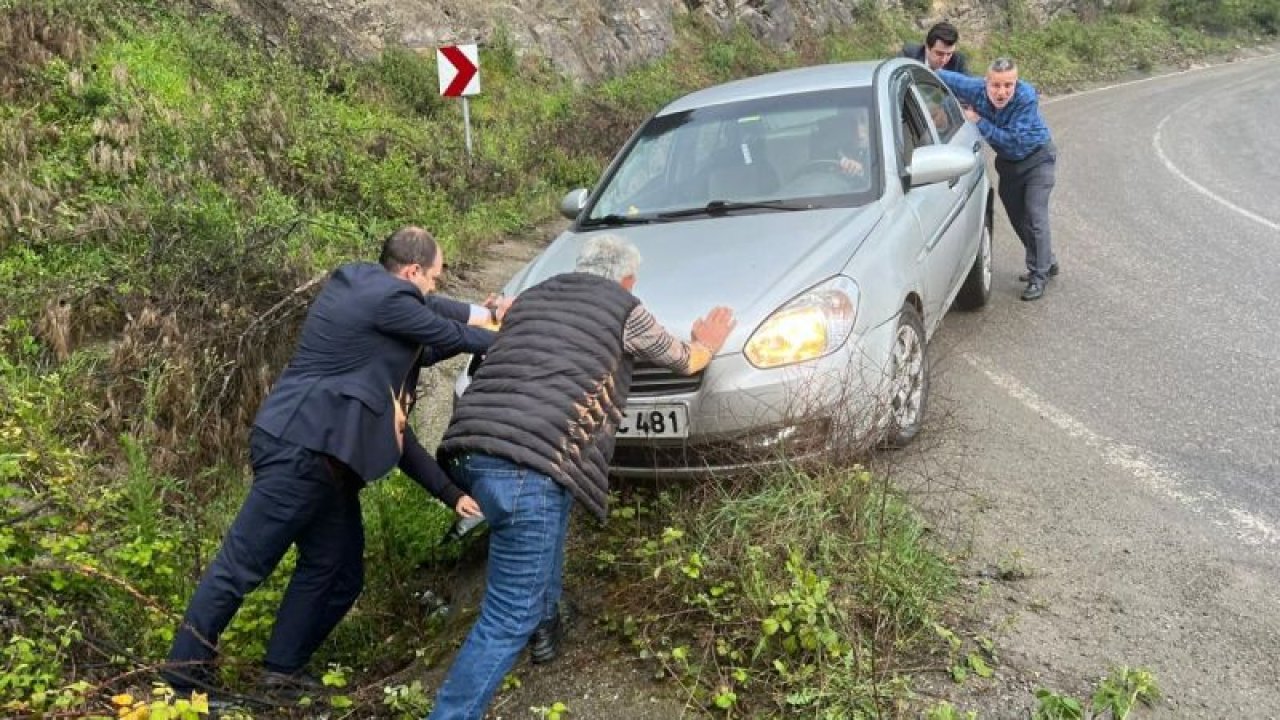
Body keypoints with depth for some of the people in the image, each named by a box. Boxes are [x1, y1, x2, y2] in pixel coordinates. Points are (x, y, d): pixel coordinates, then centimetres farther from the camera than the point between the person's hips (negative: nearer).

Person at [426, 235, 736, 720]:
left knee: (553, 506, 35)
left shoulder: (531, 296, 26)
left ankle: (546, 622, 42)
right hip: (525, 465, -7)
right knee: (508, 620, -1)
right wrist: (707, 344, 50)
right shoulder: (623, 307, 12)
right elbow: (683, 361, 29)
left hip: (468, 450, 7)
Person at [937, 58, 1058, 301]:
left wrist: (979, 122, -31)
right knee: (1018, 217, 14)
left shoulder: (1027, 97, -33)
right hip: (1008, 162, 6)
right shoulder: (976, 89, -23)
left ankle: (1038, 276, -5)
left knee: (1035, 216, -13)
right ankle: (1047, 263, 33)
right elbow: (943, 77, -12)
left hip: (1037, 157, -6)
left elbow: (1014, 140, -33)